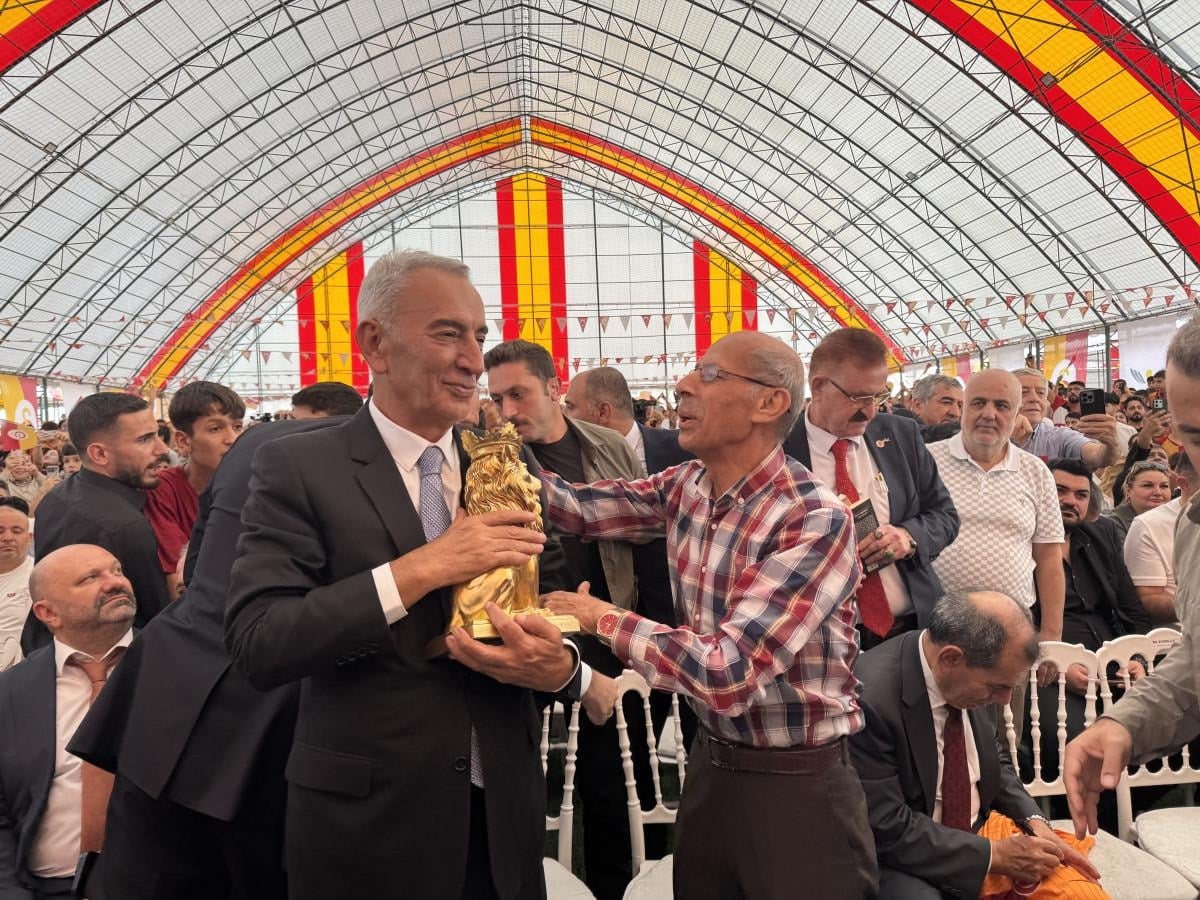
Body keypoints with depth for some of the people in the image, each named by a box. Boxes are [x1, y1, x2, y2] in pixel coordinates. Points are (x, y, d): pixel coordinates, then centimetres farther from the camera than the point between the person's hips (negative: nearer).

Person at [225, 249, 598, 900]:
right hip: (368, 823, -4)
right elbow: (256, 645, -19)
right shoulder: (298, 468, -10)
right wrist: (420, 568, -25)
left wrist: (559, 665, -18)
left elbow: (552, 613, 4)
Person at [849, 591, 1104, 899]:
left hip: (979, 831, 6)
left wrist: (1035, 822, -3)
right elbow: (887, 830, -23)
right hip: (904, 862, -6)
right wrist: (993, 854, -18)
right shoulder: (872, 699, -28)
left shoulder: (966, 681, -7)